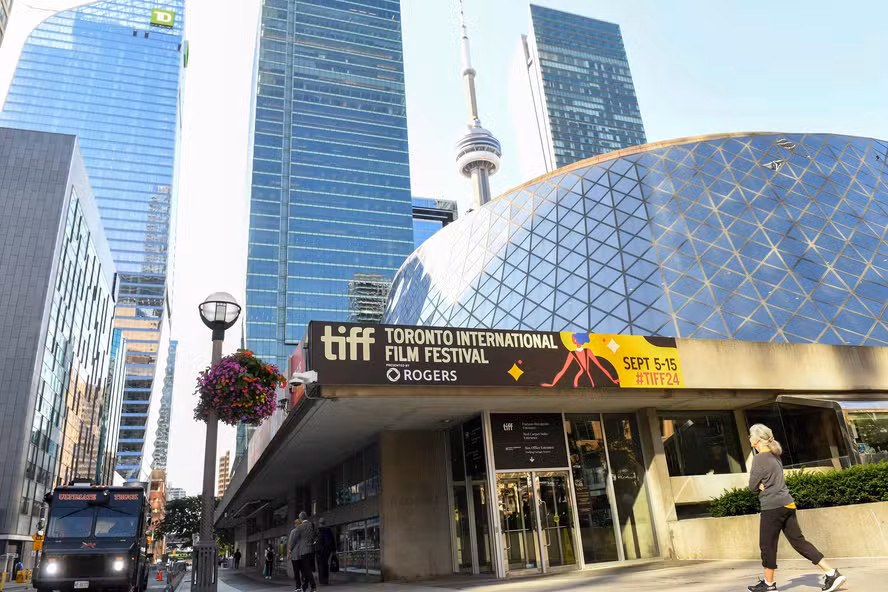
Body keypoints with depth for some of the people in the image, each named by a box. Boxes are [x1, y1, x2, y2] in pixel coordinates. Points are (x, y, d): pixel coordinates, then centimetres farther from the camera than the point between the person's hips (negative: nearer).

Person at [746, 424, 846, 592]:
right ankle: (831, 573, 4)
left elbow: (752, 486, -9)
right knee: (799, 541, 10)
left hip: (773, 507, -8)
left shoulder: (759, 458, -14)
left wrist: (759, 485, 6)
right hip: (787, 504, 8)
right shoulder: (774, 455, 13)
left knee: (767, 545, 5)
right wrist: (762, 485, 2)